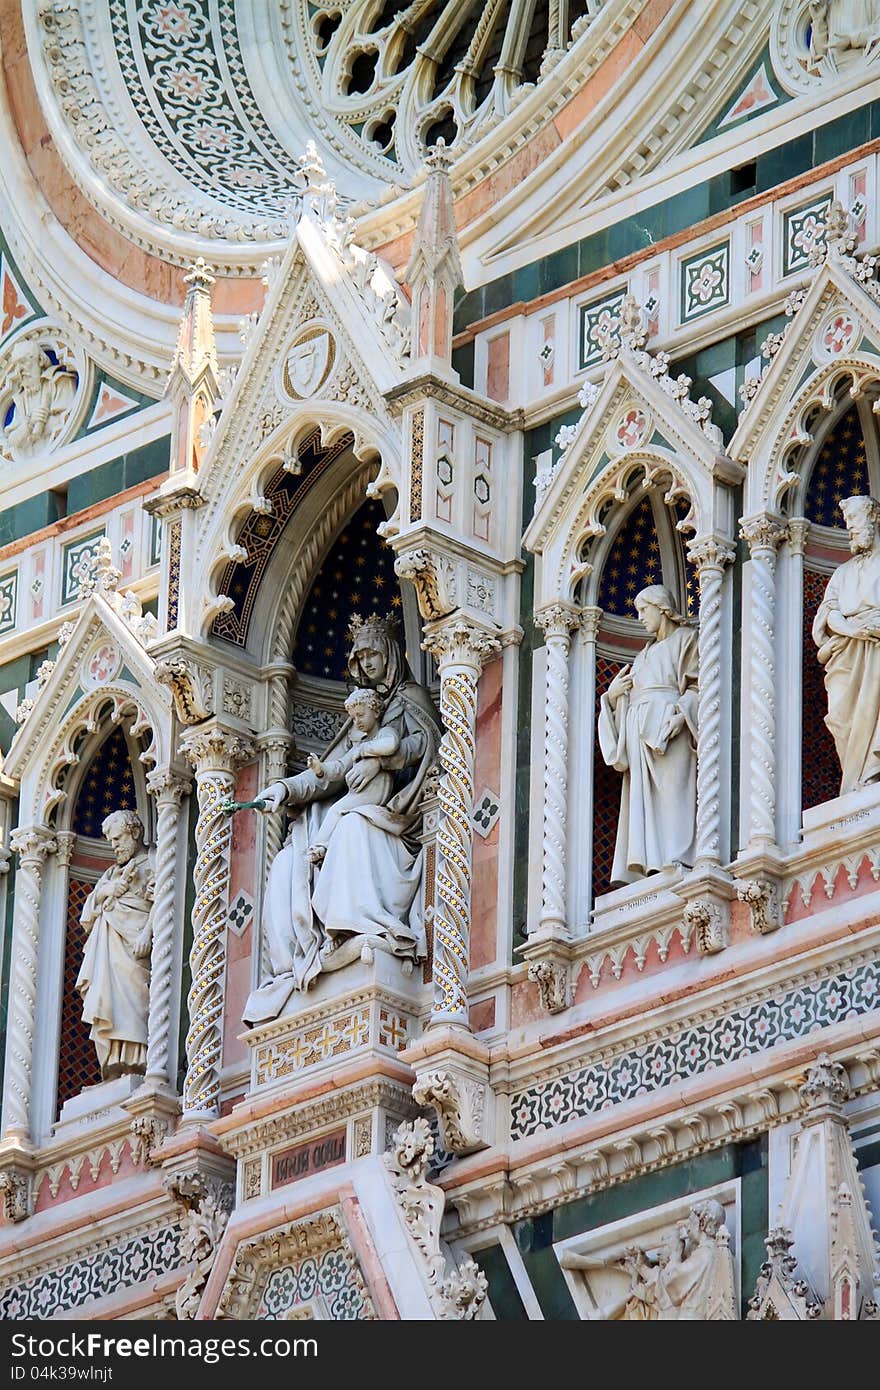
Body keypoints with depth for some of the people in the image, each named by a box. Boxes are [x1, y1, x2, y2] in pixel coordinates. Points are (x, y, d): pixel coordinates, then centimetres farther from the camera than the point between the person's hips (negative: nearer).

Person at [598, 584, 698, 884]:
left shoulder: (686, 639, 11)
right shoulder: (645, 653, 31)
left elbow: (696, 686, -3)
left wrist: (679, 712, -19)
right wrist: (612, 695, 9)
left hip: (667, 725, -7)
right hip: (638, 729, 7)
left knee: (670, 791, -18)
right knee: (641, 799, -4)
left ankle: (672, 862, -27)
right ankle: (640, 869, -13)